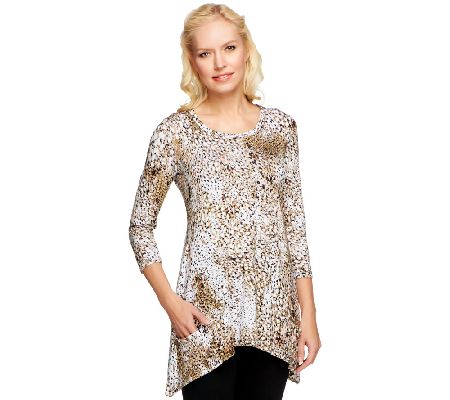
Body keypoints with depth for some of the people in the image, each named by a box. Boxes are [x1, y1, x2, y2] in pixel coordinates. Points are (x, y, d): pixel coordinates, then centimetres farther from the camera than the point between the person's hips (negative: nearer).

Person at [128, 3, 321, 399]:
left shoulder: (280, 126, 4)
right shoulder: (175, 132, -6)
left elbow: (295, 225, 6)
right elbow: (141, 225, 1)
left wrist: (309, 314, 3)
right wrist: (170, 300, -10)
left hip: (275, 318, 3)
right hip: (207, 319, -3)